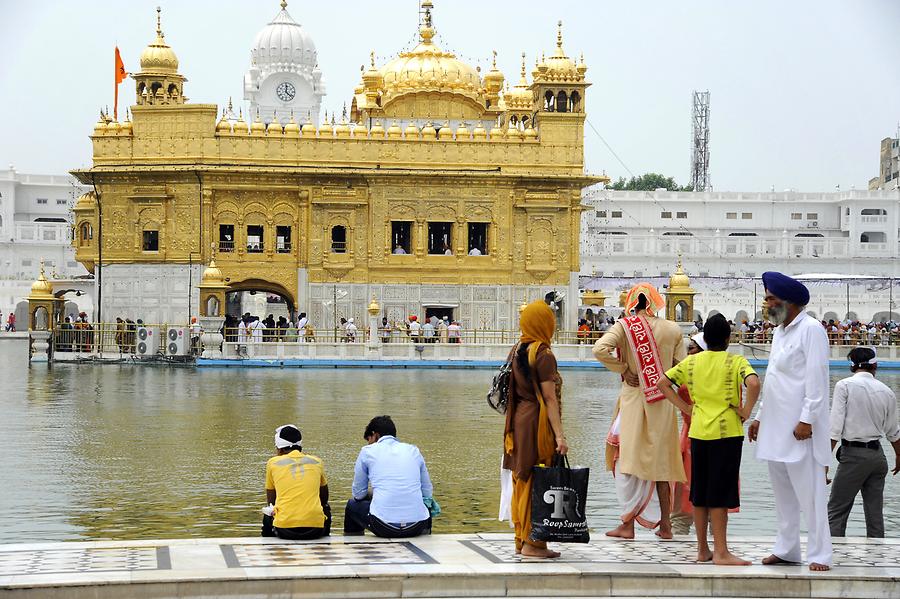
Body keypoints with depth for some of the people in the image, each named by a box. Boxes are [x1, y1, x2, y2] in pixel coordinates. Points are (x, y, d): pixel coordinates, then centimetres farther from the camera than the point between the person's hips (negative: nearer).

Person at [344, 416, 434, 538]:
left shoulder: (368, 451, 8)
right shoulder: (414, 450, 15)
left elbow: (358, 493, 14)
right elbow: (428, 493, 18)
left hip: (384, 526, -3)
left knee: (353, 505, 29)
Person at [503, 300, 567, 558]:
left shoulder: (517, 351, 10)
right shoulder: (543, 355, -13)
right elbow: (550, 398, -16)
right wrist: (560, 435, -16)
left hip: (519, 418, 8)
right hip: (538, 422, -8)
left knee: (522, 482, 12)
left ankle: (521, 540, 16)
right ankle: (532, 543, -1)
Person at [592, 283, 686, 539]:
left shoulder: (624, 326, -7)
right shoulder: (672, 329, 1)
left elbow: (600, 349, -20)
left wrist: (623, 369, -8)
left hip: (633, 400, -3)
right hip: (662, 403, 3)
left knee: (628, 459, 2)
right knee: (660, 460, 12)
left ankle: (628, 523, 1)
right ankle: (665, 524, 17)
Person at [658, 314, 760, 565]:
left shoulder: (692, 361, 6)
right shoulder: (736, 362, -6)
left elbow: (662, 383, 5)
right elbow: (753, 383, -24)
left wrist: (684, 407, 8)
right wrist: (747, 411, -11)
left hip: (698, 432, 4)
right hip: (726, 432, -4)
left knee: (700, 493, 12)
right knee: (720, 494, -2)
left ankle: (702, 550, 17)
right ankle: (721, 552, -2)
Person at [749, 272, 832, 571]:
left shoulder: (811, 330, -9)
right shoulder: (779, 331, 18)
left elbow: (816, 379, -15)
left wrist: (806, 420, -19)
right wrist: (759, 416, 22)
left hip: (800, 427, -9)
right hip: (776, 427, 9)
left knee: (809, 493, -8)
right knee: (783, 493, 12)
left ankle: (819, 555, -4)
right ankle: (786, 550, 19)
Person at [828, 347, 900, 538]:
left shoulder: (845, 385, -6)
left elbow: (835, 427, -13)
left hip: (854, 454, -5)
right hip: (878, 455, 5)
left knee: (836, 510, -3)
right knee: (875, 512, 10)